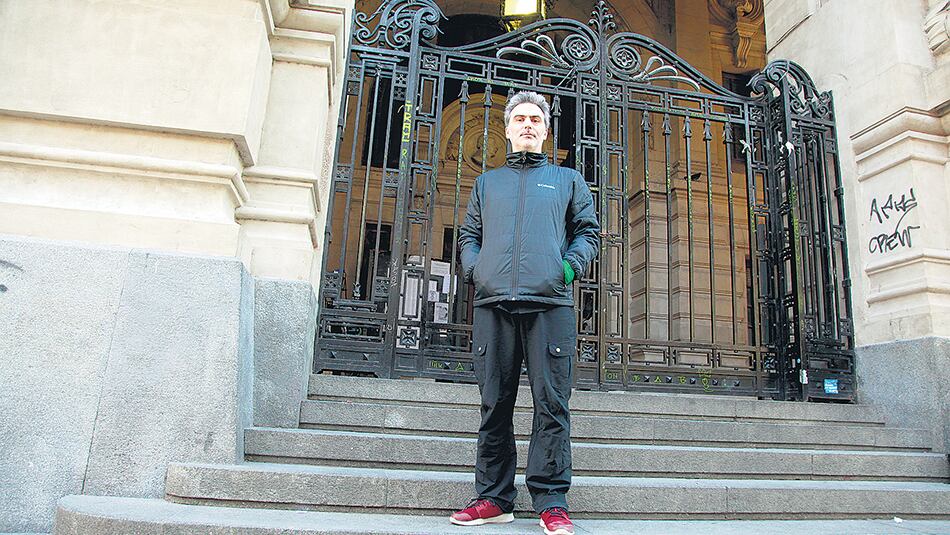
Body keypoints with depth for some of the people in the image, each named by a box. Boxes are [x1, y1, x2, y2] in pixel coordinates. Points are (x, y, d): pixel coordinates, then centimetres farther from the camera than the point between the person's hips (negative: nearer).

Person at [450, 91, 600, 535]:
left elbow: (589, 230, 16)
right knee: (494, 403, 3)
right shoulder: (487, 183, 26)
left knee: (552, 403, -5)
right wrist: (474, 268, 3)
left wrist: (570, 265, -3)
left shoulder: (568, 180, 22)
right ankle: (494, 498, 12)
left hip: (550, 303, -1)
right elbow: (468, 235, 23)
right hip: (493, 303, 2)